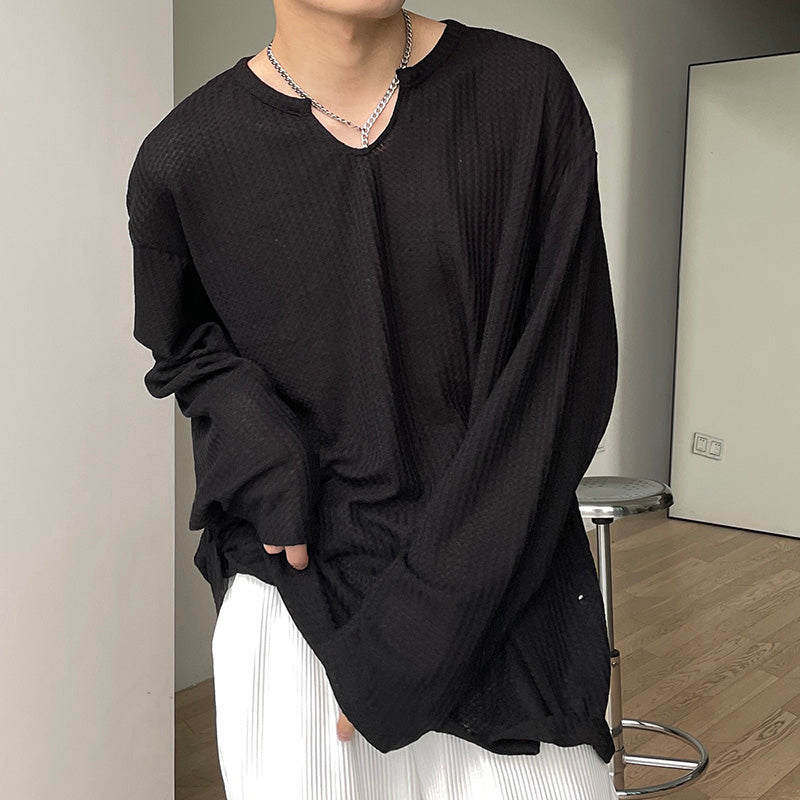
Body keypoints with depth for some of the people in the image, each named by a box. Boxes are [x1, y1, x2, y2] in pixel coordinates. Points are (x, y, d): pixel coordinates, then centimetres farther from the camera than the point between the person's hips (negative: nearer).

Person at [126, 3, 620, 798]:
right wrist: (266, 457, -9)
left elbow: (563, 369, -9)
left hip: (504, 585, 1)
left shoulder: (528, 92, -6)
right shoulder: (184, 158, -5)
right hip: (295, 589, 0)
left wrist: (423, 621, -13)